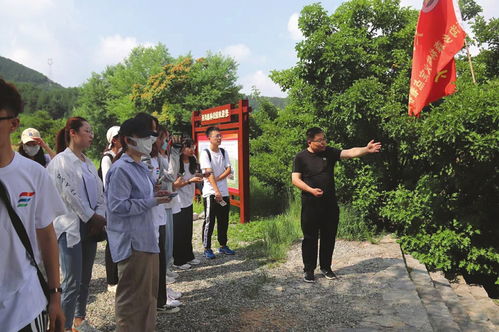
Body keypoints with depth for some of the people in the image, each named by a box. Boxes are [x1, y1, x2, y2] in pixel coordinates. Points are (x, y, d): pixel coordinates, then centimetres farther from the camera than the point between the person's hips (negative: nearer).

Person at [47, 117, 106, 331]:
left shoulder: (88, 162, 12)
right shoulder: (60, 161, -10)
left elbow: (99, 192, 10)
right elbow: (70, 195, -15)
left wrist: (99, 216, -5)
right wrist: (92, 217, -9)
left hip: (90, 226, 7)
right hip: (71, 227, -7)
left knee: (85, 278, 15)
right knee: (72, 281, -5)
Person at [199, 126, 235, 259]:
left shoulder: (224, 152, 10)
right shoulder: (205, 153, -8)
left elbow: (229, 169, 2)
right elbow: (209, 173, -17)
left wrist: (217, 179, -14)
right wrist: (217, 191, -24)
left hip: (224, 192, 6)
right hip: (211, 193, -6)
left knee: (224, 221, 13)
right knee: (209, 222, 1)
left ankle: (223, 246, 26)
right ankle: (207, 248, 12)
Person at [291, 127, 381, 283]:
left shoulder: (329, 152, 3)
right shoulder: (301, 157, -3)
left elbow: (350, 153, -10)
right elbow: (295, 179, -6)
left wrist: (366, 149, -27)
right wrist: (311, 190, -18)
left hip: (330, 203, 3)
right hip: (310, 204, -3)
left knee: (329, 236, 11)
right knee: (310, 237, 3)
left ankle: (326, 267, 28)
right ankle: (309, 270, 18)